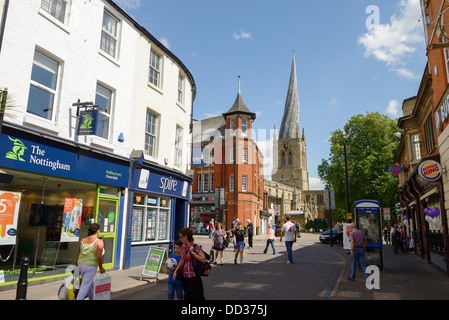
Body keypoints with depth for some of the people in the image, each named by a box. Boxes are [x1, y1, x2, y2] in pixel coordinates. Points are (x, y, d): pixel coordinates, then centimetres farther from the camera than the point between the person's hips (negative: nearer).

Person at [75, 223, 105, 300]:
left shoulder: (82, 241, 5)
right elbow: (99, 257, -17)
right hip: (90, 267, -7)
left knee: (90, 283, 23)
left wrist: (76, 264, 23)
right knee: (85, 286, -1)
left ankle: (92, 298, 37)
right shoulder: (99, 242, -13)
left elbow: (78, 255, 11)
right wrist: (101, 268, -5)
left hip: (81, 265, 7)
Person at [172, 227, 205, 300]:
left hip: (193, 277, -7)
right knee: (187, 296, 15)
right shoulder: (183, 247, 7)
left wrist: (192, 252, -22)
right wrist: (175, 271, 12)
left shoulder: (195, 247, -15)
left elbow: (203, 259, -20)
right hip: (184, 276, 7)